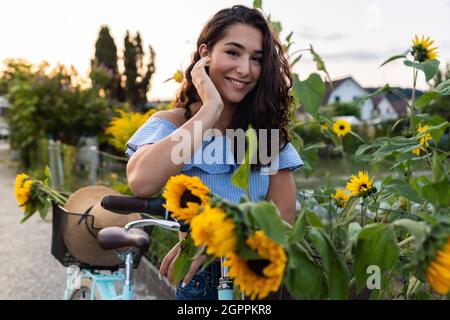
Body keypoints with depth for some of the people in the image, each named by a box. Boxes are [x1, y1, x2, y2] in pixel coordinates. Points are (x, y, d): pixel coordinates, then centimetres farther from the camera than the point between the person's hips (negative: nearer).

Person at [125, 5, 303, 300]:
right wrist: (211, 109, -21)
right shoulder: (170, 124, -5)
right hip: (199, 283, -2)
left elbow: (283, 213, -6)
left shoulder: (266, 130, 4)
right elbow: (142, 182, -26)